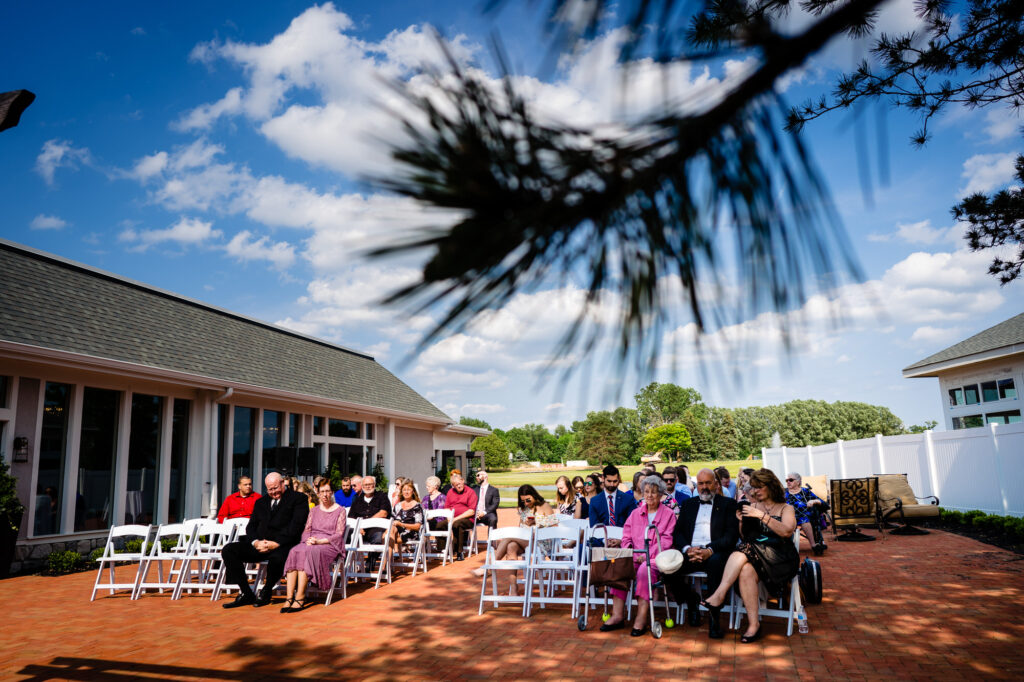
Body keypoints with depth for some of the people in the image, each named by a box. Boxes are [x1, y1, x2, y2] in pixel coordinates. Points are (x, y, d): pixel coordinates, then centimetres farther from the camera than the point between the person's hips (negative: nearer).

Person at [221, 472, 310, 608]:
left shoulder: (298, 498, 4)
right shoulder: (260, 502, 25)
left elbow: (296, 525, -7)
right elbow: (251, 526, 17)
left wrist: (276, 543, -17)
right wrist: (256, 542, -6)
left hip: (282, 545, -6)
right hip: (259, 544, 6)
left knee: (277, 557, -39)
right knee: (228, 550, -13)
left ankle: (266, 592, -7)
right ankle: (245, 593, -6)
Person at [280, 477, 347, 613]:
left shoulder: (340, 511, 7)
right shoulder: (314, 511, 22)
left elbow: (338, 534, -2)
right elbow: (306, 530, 15)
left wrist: (319, 541, -15)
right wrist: (308, 540, -9)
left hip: (330, 545, -4)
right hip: (311, 544, 4)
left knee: (309, 552, -35)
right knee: (294, 552, -29)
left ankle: (300, 597, -36)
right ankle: (289, 597, -35)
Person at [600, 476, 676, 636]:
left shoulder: (668, 514, 8)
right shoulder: (635, 513, 20)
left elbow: (666, 542, -2)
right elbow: (627, 537, 16)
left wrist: (648, 554, -15)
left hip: (656, 557, -4)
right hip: (635, 556, 4)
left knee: (645, 569, -35)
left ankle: (641, 618, -34)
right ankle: (617, 615, -25)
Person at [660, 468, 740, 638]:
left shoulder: (728, 504, 12)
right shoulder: (688, 504, 22)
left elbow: (732, 535, 0)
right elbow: (677, 533, 13)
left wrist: (710, 550, -17)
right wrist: (687, 549, -10)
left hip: (714, 553, -3)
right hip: (690, 552, 3)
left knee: (716, 562, -38)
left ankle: (714, 617, -25)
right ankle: (690, 599, 6)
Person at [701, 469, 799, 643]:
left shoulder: (786, 509, 11)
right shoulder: (753, 506, 21)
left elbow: (787, 531, -11)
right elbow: (744, 537, 17)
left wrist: (762, 515, -18)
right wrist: (742, 521, -3)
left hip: (779, 558, -3)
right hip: (753, 555, 3)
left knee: (741, 555, -33)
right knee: (746, 570, -34)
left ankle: (719, 596, -30)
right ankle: (753, 624, -32)